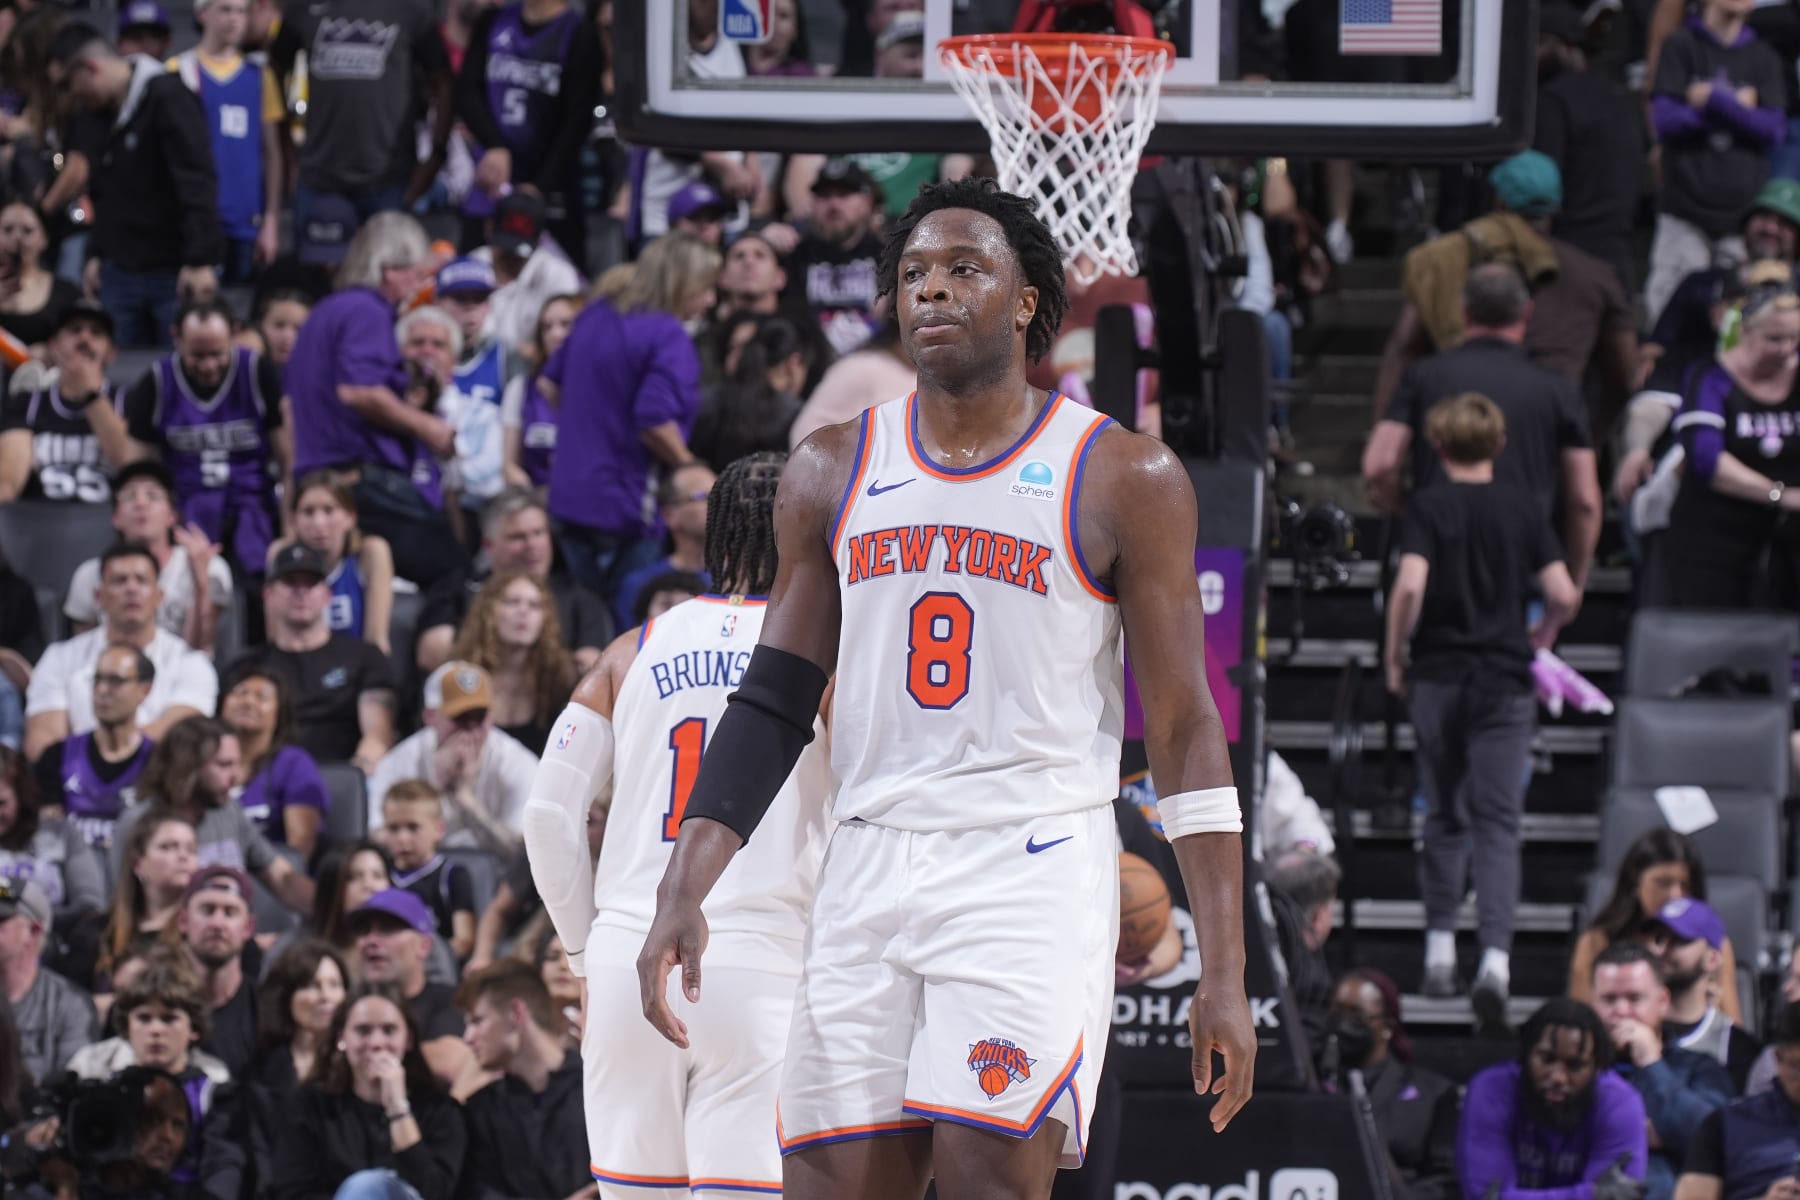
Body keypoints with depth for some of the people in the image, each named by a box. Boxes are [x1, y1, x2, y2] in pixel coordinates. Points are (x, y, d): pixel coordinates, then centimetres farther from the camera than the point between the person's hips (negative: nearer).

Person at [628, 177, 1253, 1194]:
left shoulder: (1124, 479, 0)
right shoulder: (834, 473, 12)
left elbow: (1185, 729, 0)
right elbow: (773, 704, 14)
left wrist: (1225, 974, -5)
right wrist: (684, 895, 2)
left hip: (1036, 871, -4)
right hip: (870, 870, 4)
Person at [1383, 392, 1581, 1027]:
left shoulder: (1430, 506, -4)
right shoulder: (1522, 507, 1)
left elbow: (1410, 586, -17)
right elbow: (1565, 596, -2)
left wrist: (1394, 657, -3)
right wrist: (1540, 635, 19)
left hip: (1438, 676, 0)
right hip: (1506, 678, 0)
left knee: (1445, 817, 16)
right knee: (1498, 822, -3)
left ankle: (1440, 950, 19)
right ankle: (1495, 957, -19)